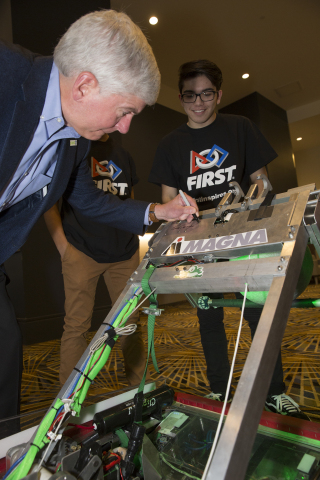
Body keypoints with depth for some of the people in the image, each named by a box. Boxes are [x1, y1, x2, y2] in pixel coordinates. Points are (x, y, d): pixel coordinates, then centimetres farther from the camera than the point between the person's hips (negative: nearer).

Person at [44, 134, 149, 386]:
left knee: (131, 321, 10)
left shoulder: (123, 154, 18)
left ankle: (140, 386, 27)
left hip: (124, 252, 5)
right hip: (82, 251, -4)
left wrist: (133, 240, 12)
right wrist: (63, 245, -7)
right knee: (77, 325, 1)